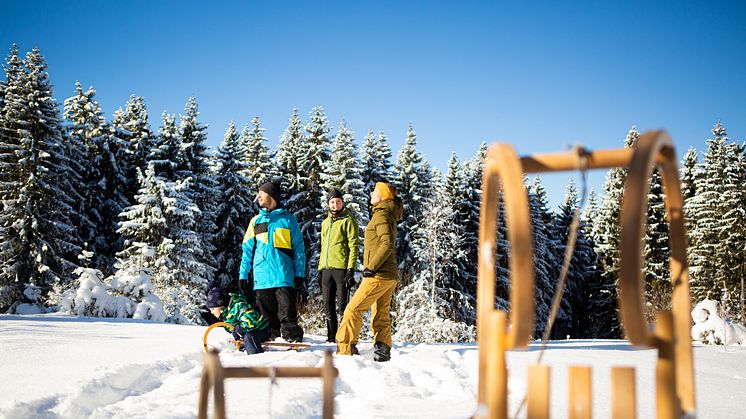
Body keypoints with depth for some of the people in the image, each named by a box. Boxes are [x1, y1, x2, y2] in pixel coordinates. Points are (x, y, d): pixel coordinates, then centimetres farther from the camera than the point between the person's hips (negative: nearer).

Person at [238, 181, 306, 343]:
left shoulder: (288, 219, 9)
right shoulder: (256, 221, 18)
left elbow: (299, 248, 7)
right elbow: (247, 250, 18)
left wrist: (300, 273, -1)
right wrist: (243, 274, 8)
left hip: (283, 276, -3)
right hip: (260, 279, 4)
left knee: (288, 316, -10)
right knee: (266, 316, 5)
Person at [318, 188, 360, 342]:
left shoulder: (348, 220, -1)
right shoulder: (325, 222, 20)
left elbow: (354, 245, -7)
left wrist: (351, 269, -15)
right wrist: (320, 268, 17)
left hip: (341, 267, -7)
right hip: (326, 269, 7)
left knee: (341, 305, -8)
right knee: (328, 306, 9)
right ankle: (331, 337, 16)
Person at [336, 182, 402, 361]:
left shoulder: (381, 215, -11)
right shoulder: (388, 216, 20)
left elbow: (388, 244, -22)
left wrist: (371, 267, -20)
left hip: (379, 275, -10)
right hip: (389, 275, 10)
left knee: (353, 309, -8)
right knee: (381, 316, 10)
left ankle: (345, 349, -8)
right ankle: (382, 351, 10)